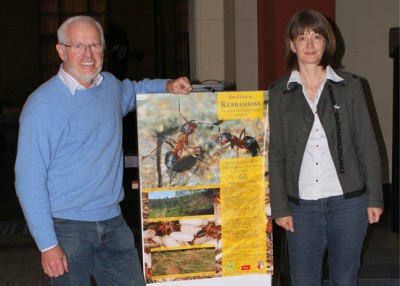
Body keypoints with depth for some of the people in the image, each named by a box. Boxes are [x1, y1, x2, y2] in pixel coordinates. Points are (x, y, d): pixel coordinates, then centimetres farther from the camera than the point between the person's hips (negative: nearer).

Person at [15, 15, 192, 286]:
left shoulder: (110, 85, 5)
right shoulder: (42, 105, -14)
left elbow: (132, 90, 32)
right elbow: (30, 181, -14)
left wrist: (168, 86, 14)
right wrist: (47, 244, -17)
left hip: (113, 221, 6)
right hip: (68, 229, -5)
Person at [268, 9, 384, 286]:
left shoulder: (350, 86, 2)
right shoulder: (279, 92, 2)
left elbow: (367, 145, 3)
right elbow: (275, 153, 2)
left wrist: (375, 198, 0)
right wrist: (280, 207, -1)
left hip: (348, 201, 0)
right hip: (302, 204, 0)